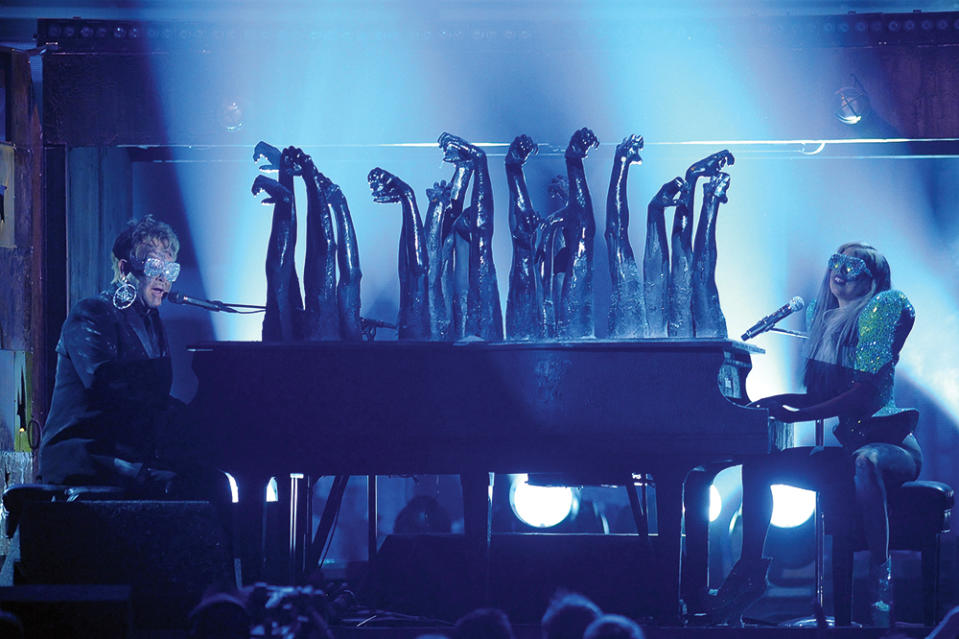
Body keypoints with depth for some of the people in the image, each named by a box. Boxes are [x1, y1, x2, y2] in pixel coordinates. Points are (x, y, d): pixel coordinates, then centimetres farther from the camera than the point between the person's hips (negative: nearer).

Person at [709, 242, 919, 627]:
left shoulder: (879, 312, -8)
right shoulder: (826, 320, 16)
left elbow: (865, 395, -19)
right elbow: (821, 396, 19)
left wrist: (797, 415, -23)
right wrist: (772, 402, 5)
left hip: (891, 443, -8)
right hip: (849, 447, 8)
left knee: (866, 460, -43)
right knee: (759, 466, -1)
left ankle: (881, 578, -42)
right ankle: (751, 572, 4)